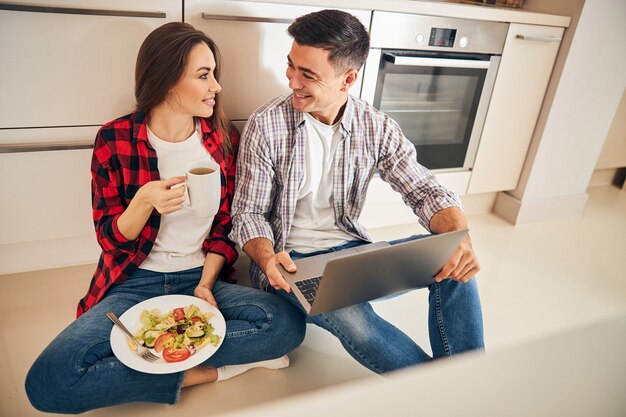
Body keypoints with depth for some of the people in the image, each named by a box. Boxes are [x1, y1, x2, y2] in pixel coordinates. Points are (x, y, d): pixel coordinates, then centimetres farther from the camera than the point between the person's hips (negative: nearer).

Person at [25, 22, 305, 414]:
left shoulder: (224, 137, 0)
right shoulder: (115, 139, -5)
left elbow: (226, 225, 5)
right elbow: (110, 237, -2)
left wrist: (206, 284, -11)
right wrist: (144, 203, -24)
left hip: (202, 278, 2)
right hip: (135, 283, -1)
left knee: (288, 323, -26)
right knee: (47, 381, -24)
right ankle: (204, 372, -14)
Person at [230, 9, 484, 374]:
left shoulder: (377, 128, -2)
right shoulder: (266, 125, -10)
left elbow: (426, 191, -2)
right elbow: (249, 213, -7)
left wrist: (461, 239, -23)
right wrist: (267, 258, -29)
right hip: (291, 262, -3)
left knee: (454, 262, -18)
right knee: (352, 318, -34)